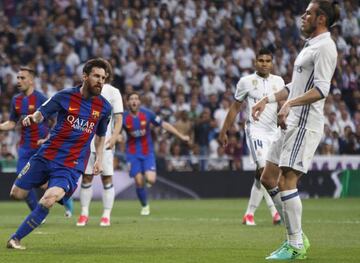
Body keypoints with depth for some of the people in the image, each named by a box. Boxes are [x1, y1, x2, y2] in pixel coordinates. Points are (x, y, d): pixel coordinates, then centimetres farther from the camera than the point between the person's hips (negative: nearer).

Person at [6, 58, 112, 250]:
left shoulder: (104, 107, 4)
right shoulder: (65, 96, -3)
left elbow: (101, 135, 20)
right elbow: (42, 112, 1)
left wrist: (99, 159, 8)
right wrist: (33, 118, -23)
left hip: (72, 164, -1)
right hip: (47, 155, 1)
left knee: (48, 201, -24)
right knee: (16, 194, 4)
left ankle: (15, 239, -14)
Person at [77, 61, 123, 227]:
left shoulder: (113, 92, 2)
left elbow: (118, 117, -3)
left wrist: (115, 136, -17)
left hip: (105, 142, -3)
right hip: (86, 142, 3)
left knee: (107, 179, -2)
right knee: (86, 177, 2)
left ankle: (106, 215, 3)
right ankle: (84, 214, 8)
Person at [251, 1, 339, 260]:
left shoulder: (325, 47, -11)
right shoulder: (310, 45, 20)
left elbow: (321, 89, -22)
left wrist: (290, 104, -31)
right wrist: (268, 99, 25)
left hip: (305, 124, -10)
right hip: (292, 124, 10)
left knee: (286, 181, -13)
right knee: (268, 178, 10)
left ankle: (296, 246, -6)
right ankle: (296, 235, 16)